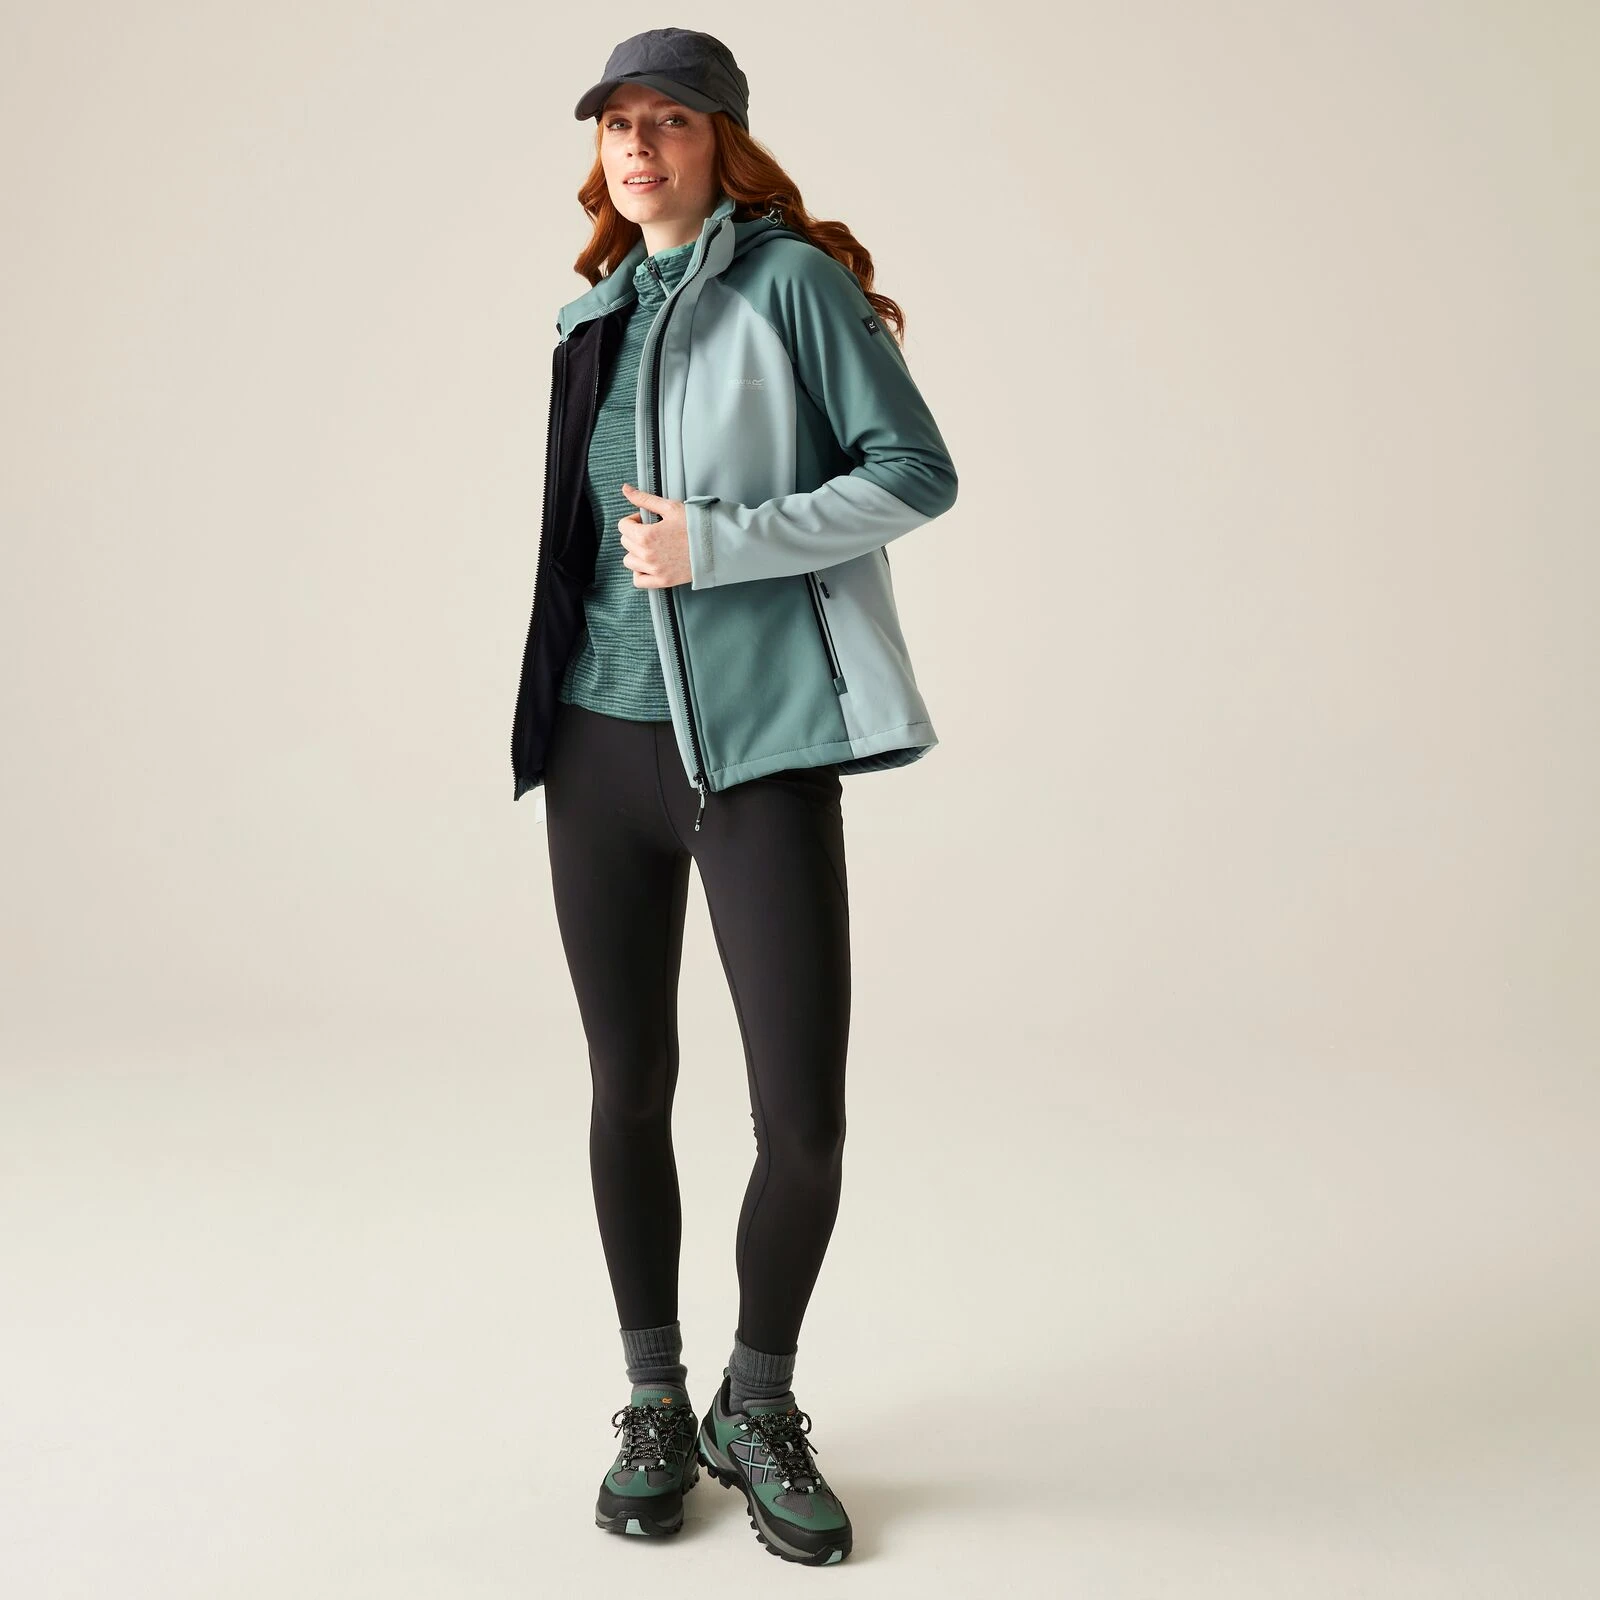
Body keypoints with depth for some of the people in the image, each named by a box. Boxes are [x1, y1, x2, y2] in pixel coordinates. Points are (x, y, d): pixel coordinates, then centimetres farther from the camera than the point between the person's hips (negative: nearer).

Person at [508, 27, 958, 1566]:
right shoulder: (593, 313, 14)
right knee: (629, 1087, 10)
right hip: (600, 742, 5)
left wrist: (718, 543, -15)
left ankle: (757, 1409, 20)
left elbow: (919, 472, -8)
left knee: (804, 1117, -4)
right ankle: (654, 1408, 26)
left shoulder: (791, 280, -2)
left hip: (762, 745, -5)